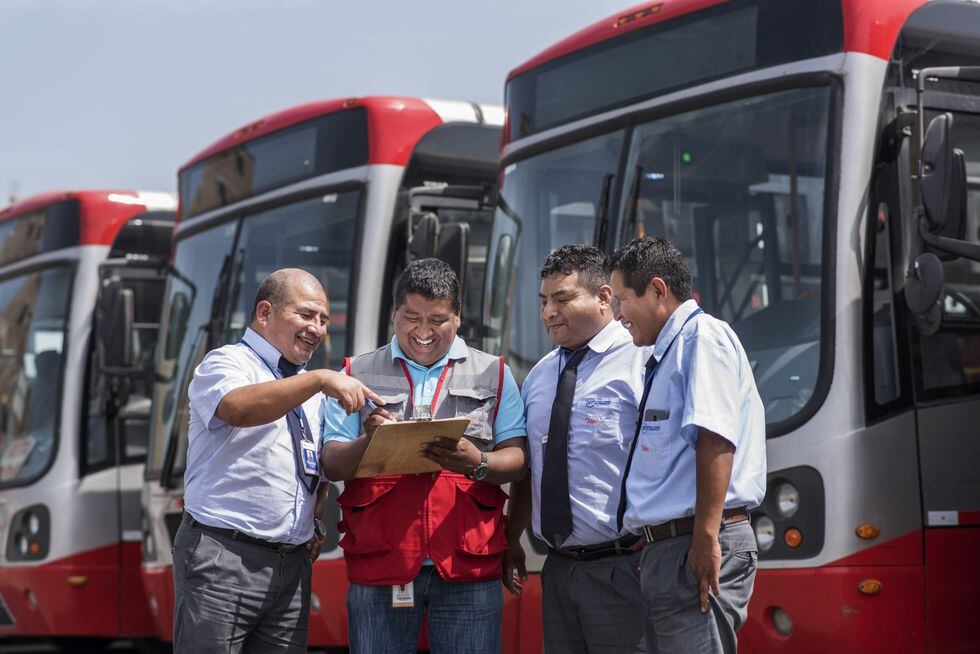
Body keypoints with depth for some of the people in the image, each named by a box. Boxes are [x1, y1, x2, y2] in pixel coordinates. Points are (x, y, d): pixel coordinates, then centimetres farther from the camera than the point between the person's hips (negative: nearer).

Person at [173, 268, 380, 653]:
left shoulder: (311, 390, 19)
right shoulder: (225, 364, -3)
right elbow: (238, 408, -27)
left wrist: (313, 523, 12)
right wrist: (321, 379, -33)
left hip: (293, 563, 7)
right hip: (222, 559, -7)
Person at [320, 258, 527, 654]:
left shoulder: (493, 374, 13)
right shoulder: (358, 375, 12)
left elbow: (516, 461, 5)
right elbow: (332, 465, 3)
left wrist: (478, 463, -17)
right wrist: (367, 441, -18)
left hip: (468, 565, 0)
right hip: (380, 563, 0)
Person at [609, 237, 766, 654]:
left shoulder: (702, 337, -8)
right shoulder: (668, 352, 22)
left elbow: (716, 438, -20)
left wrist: (705, 537, -26)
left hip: (696, 551, -10)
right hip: (665, 549, 10)